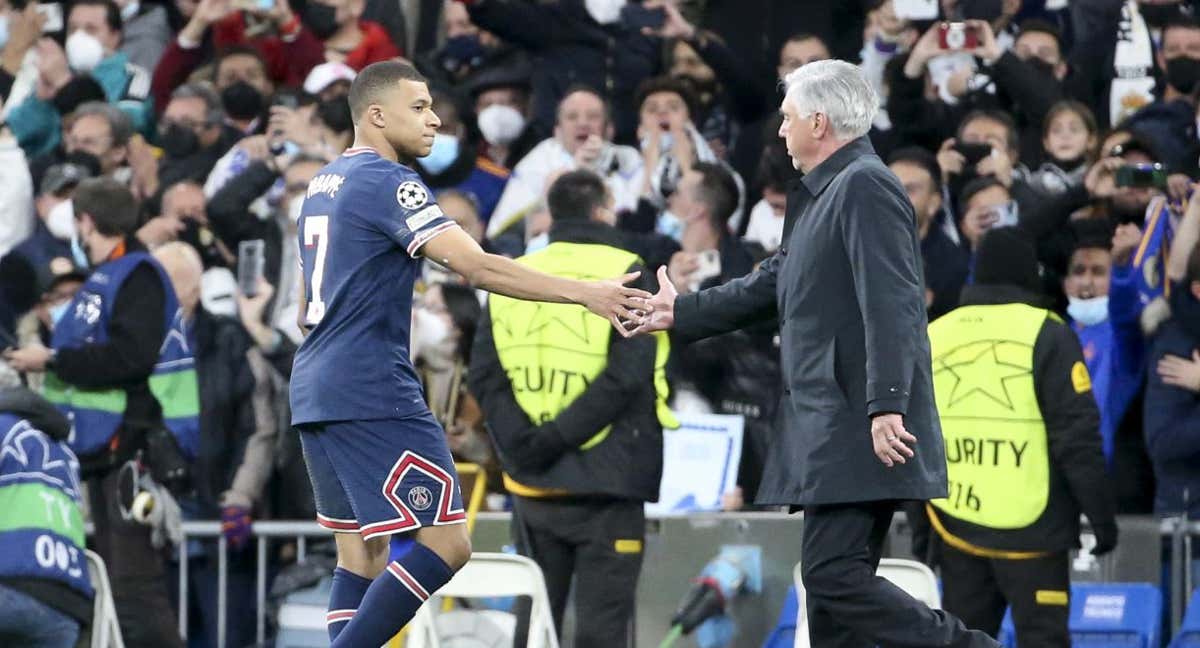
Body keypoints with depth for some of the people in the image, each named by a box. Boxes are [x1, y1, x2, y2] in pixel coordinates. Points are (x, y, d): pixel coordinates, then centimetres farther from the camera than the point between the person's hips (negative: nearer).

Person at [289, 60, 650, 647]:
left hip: (314, 391, 10)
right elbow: (476, 267, -21)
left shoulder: (323, 185, 18)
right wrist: (586, 293, -24)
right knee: (445, 543, -10)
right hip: (373, 394, -10)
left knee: (361, 552, 11)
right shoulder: (385, 182, -11)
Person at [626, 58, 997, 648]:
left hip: (861, 429, -10)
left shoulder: (864, 187, -10)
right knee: (836, 580, 7)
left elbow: (890, 303, -20)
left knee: (833, 574, -15)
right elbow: (774, 285, 30)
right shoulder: (822, 195, 20)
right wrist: (681, 313, 37)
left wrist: (886, 405, -27)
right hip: (832, 429, 10)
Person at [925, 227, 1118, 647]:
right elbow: (1077, 439, -11)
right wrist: (1102, 515, -3)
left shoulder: (932, 338, 8)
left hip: (958, 529, 5)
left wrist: (924, 519, 21)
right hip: (1032, 530, -5)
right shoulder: (1047, 336, -7)